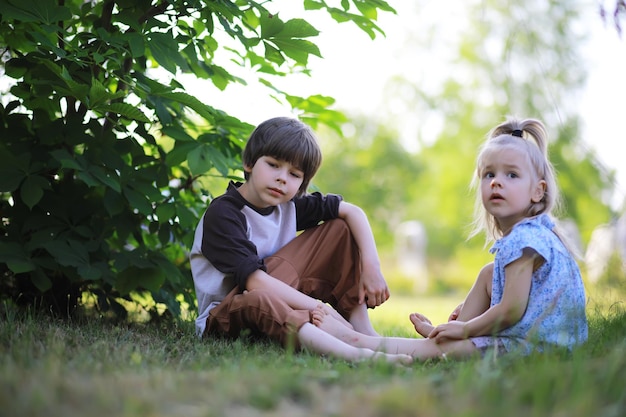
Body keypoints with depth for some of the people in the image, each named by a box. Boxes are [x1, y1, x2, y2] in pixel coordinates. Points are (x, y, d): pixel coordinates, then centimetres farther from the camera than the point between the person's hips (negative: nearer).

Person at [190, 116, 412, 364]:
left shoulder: (289, 204, 2)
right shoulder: (222, 214, -19)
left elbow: (352, 212, 3)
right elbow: (254, 281, -29)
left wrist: (371, 267, -13)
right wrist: (318, 307, -31)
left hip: (284, 297, 7)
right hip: (226, 315, -7)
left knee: (340, 229, 1)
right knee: (257, 301, -44)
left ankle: (362, 329, -13)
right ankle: (349, 353, -60)